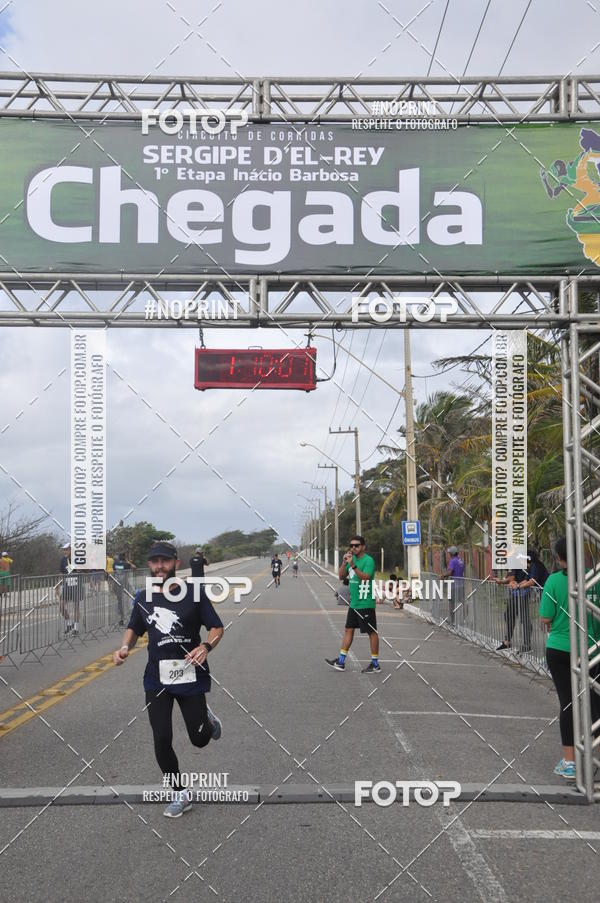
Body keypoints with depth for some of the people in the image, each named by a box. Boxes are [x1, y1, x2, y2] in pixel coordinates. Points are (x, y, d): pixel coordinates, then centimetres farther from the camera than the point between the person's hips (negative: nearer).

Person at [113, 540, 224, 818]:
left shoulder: (194, 593, -9)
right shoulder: (143, 597, 3)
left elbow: (217, 627, -4)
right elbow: (134, 629, 18)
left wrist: (206, 646, -24)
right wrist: (125, 647, -3)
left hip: (191, 677, -3)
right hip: (157, 680, 3)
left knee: (199, 739, 5)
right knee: (162, 740, 1)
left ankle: (207, 718, 43)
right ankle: (180, 795, 22)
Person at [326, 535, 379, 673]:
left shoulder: (368, 560, -13)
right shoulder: (351, 559, 11)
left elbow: (365, 577, -26)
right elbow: (341, 576, 8)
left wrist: (353, 565, -33)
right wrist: (344, 562, -7)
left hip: (365, 604, -8)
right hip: (353, 603, 9)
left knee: (372, 632, 0)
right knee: (348, 630, 11)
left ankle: (375, 664, 7)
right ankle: (341, 662, 16)